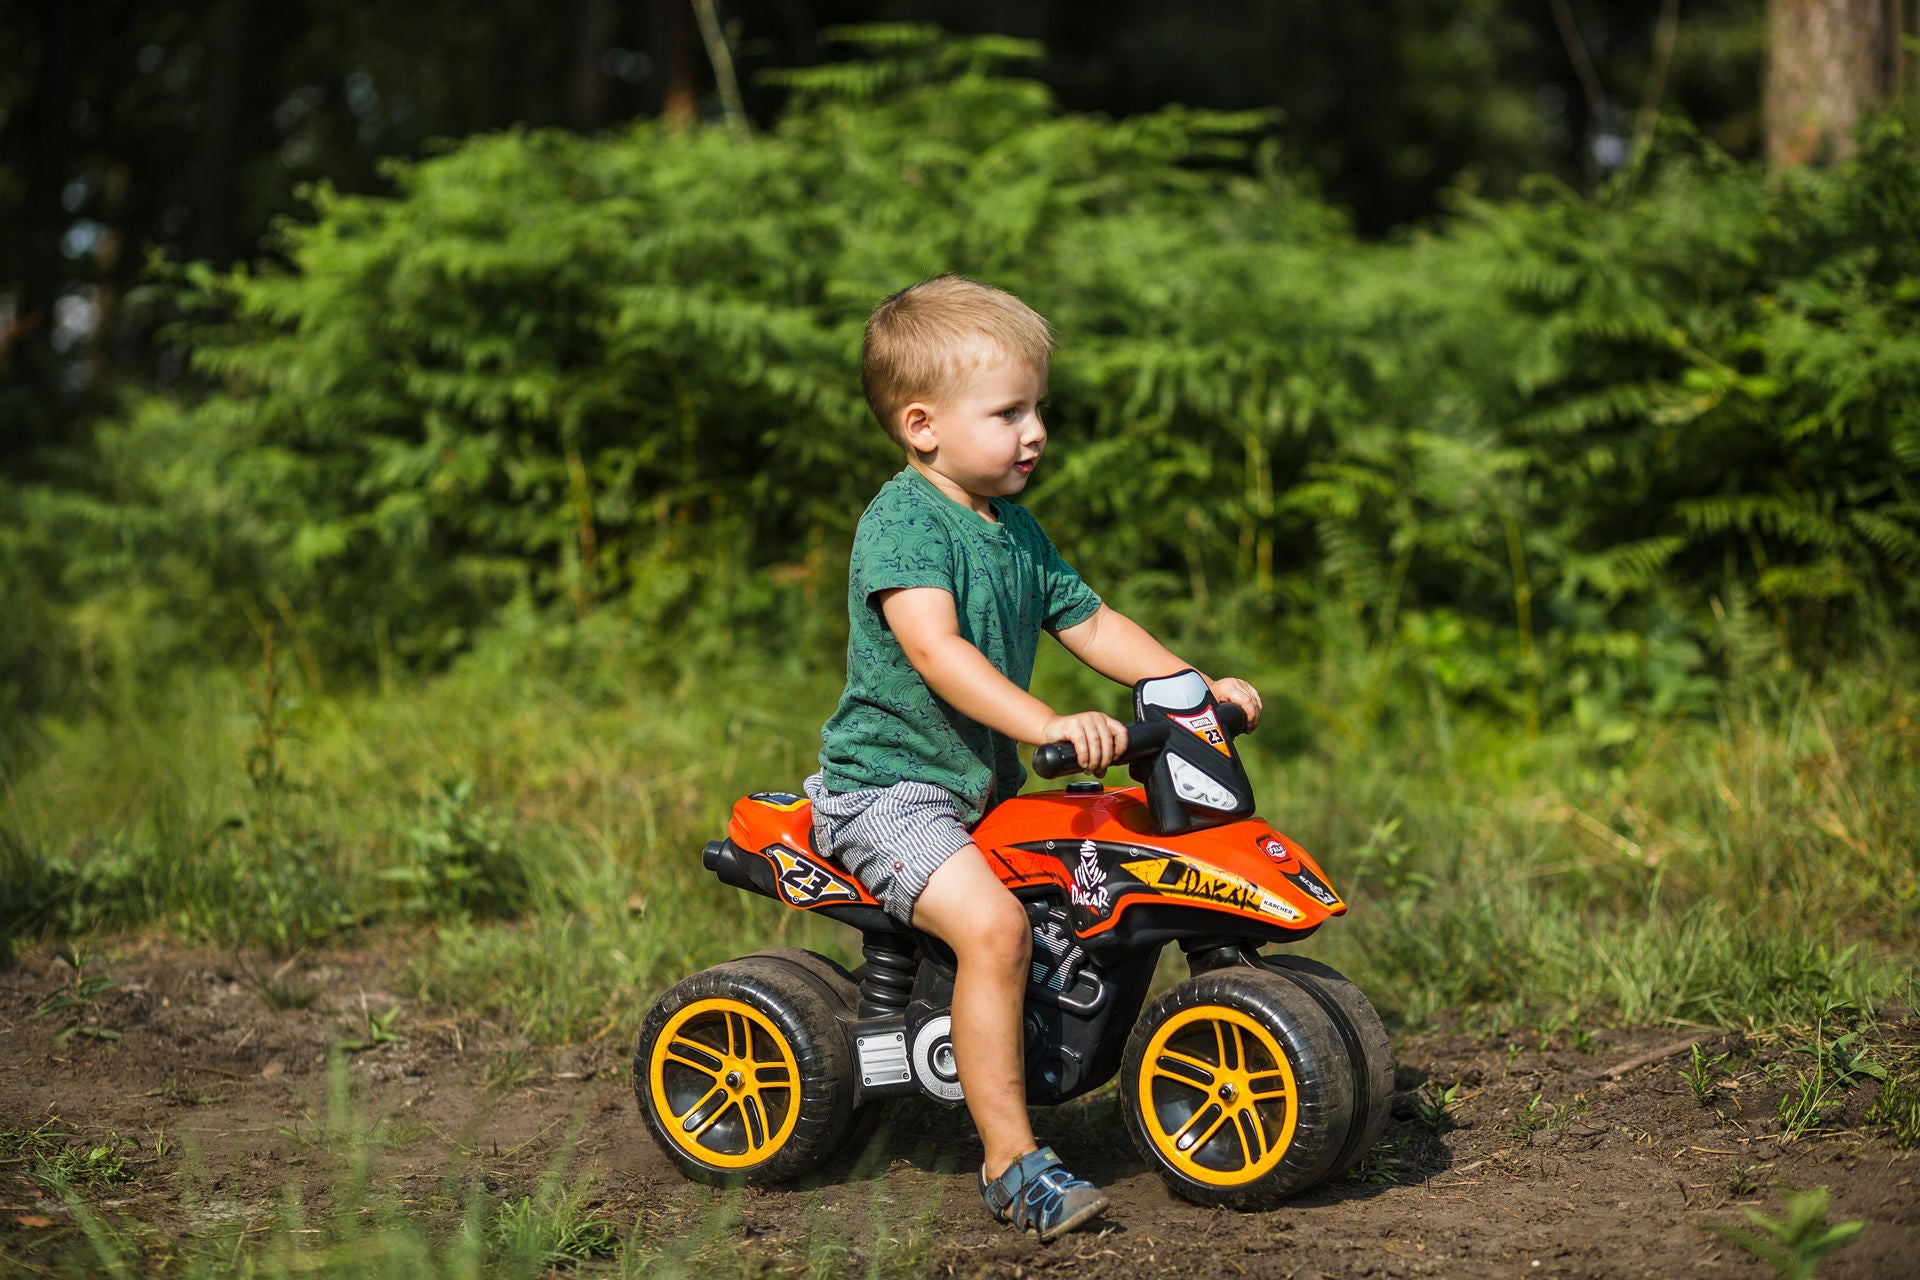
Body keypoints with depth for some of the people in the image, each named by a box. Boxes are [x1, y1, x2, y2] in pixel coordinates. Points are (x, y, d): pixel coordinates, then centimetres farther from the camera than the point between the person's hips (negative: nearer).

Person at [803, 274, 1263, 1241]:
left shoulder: (1016, 531, 12)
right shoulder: (902, 521, -17)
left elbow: (1088, 622, 20)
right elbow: (935, 648, -30)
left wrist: (1195, 687, 8)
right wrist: (1048, 725, -41)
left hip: (987, 783, 9)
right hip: (890, 786, -9)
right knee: (993, 924, -30)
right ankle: (1011, 1162, -24)